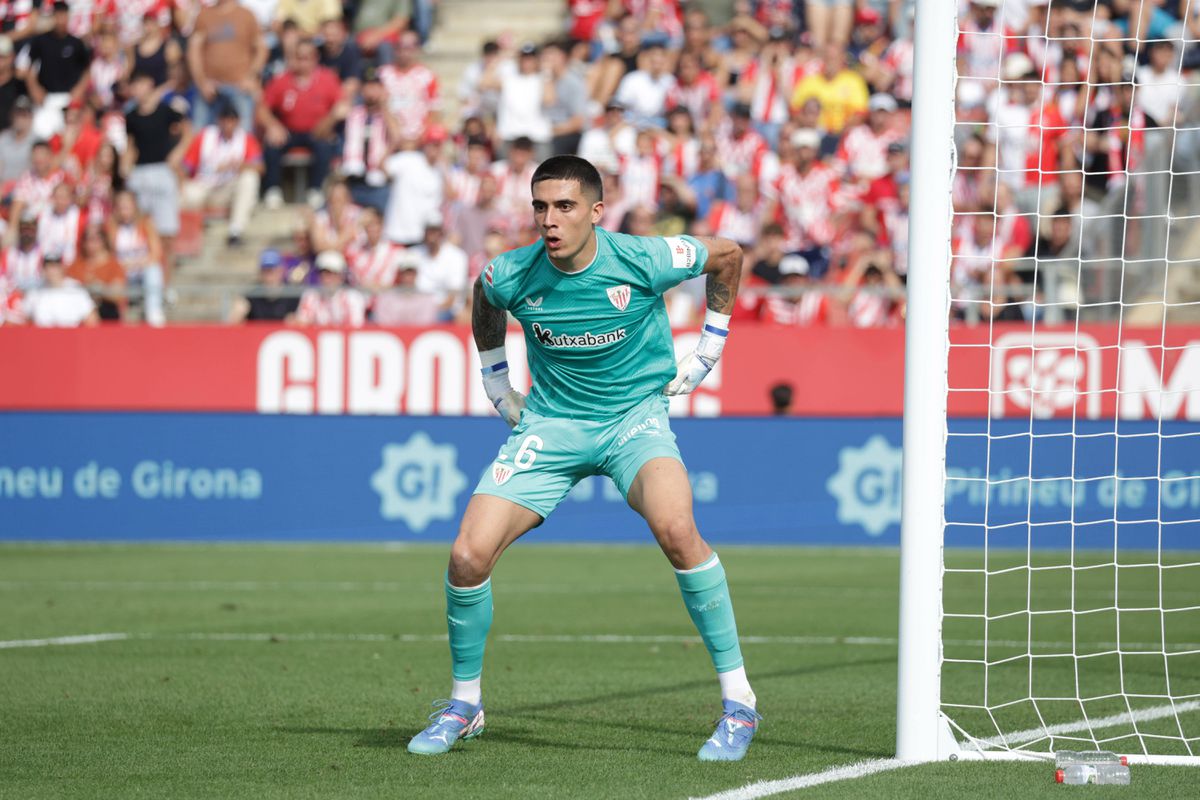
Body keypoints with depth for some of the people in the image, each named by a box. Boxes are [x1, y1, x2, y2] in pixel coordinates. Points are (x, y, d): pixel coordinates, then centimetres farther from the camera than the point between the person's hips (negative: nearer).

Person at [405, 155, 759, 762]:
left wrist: (707, 351, 3)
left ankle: (738, 703, -21)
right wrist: (496, 381, 15)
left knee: (675, 528, -33)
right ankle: (464, 705, 13)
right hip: (550, 422, 3)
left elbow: (727, 255, 2)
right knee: (469, 555, -13)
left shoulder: (642, 261, -19)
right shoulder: (512, 277, -13)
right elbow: (483, 300, 16)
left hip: (636, 413, -3)